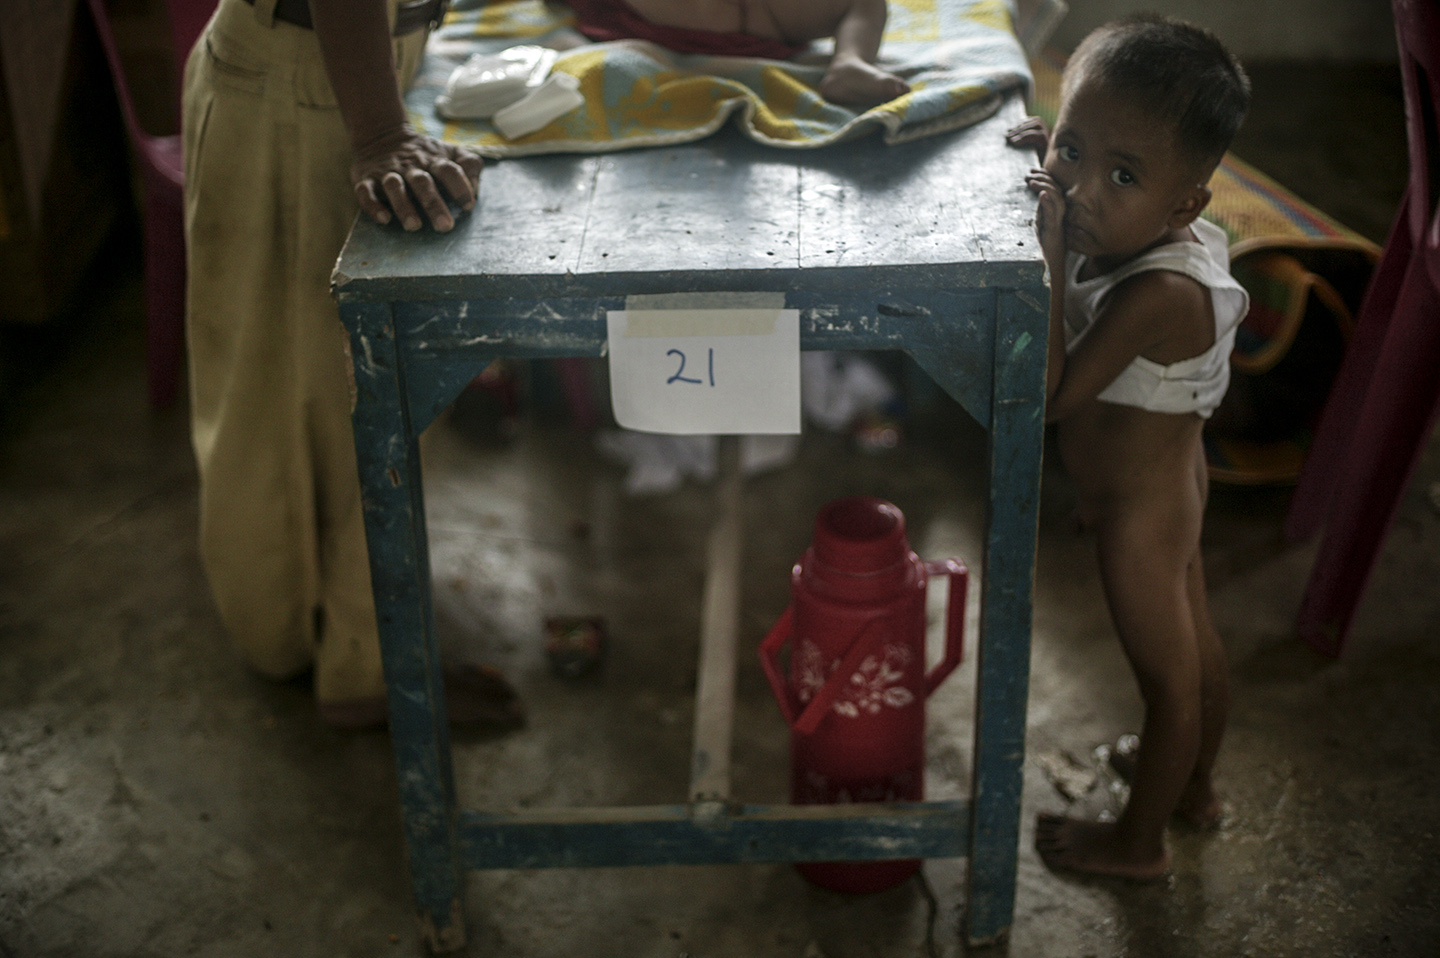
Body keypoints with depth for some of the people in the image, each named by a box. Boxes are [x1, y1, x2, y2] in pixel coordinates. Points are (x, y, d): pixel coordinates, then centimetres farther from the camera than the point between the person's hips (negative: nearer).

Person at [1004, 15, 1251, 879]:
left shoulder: (1155, 295, -38)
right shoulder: (1167, 236, -12)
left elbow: (1048, 395, -34)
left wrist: (1051, 257, -38)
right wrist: (1059, 152, -8)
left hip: (1138, 509, -9)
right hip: (1174, 476, 9)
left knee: (1168, 676, 13)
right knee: (1195, 641, 27)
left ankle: (1140, 842, 35)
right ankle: (1196, 785, 51)